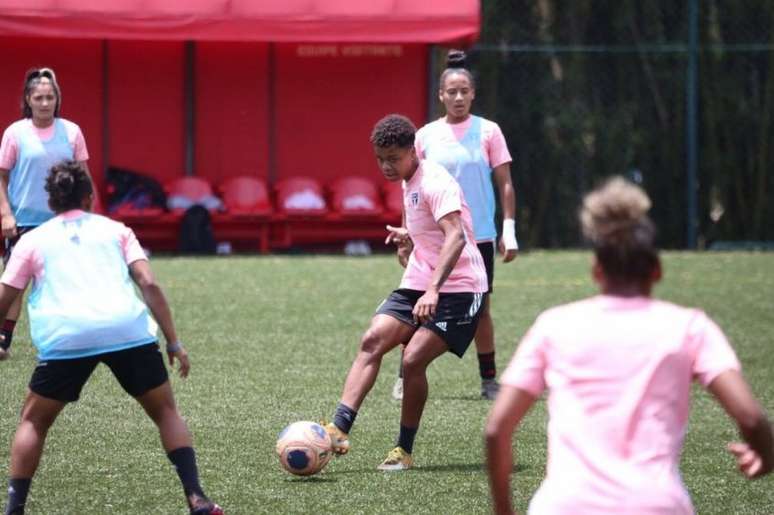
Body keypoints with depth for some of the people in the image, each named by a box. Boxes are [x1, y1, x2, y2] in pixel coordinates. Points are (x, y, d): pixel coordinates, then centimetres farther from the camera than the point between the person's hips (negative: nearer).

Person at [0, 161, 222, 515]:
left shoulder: (32, 241, 21)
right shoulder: (115, 230, 21)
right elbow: (149, 284, 9)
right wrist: (173, 343, 10)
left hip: (66, 337, -1)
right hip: (129, 331, 1)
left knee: (33, 422, 18)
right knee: (165, 411, 17)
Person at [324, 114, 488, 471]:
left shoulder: (435, 183, -15)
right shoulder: (408, 184, 14)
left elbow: (455, 237, -29)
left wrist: (433, 290, -39)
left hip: (457, 288, -8)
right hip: (417, 285, 8)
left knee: (413, 359, -19)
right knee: (372, 340, -12)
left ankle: (404, 451, -3)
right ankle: (340, 430, -20)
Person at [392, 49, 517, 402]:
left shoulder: (488, 132, 0)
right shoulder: (426, 136, 4)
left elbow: (505, 185, 1)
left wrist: (509, 231, -5)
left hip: (479, 238, -1)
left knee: (480, 310, 4)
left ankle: (489, 380, 13)